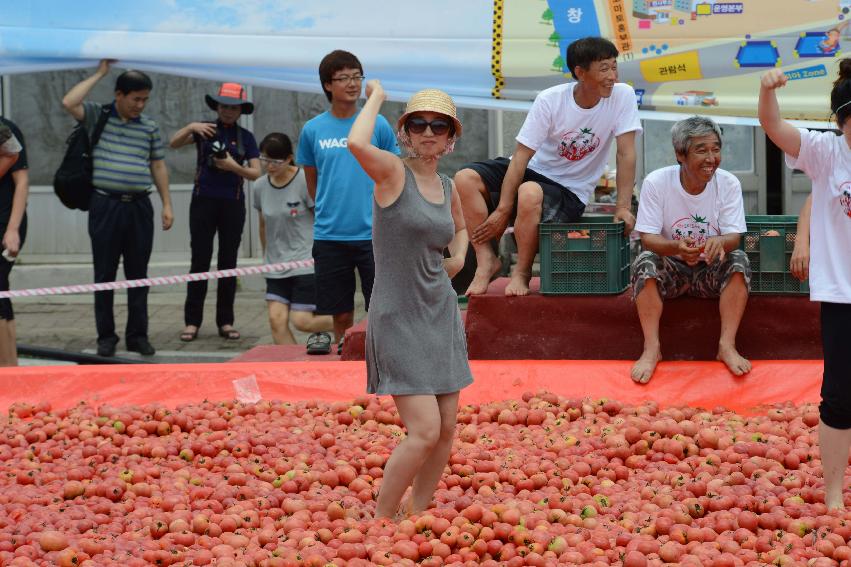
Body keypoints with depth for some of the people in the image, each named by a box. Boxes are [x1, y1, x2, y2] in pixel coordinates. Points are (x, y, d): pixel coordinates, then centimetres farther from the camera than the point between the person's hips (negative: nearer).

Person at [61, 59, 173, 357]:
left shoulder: (150, 127, 9)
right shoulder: (97, 116, 1)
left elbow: (158, 166, 14)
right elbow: (69, 103, -17)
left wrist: (167, 204, 7)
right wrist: (99, 74, -9)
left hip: (139, 206, 2)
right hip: (105, 205, -2)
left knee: (138, 274, 7)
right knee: (105, 274, 2)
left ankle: (138, 335, 14)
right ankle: (106, 337, 10)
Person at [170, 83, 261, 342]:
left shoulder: (246, 137, 7)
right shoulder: (204, 129, 5)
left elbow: (256, 173, 2)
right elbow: (174, 143, -6)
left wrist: (234, 166, -15)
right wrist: (190, 127, -23)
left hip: (233, 204, 1)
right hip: (204, 201, -1)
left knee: (228, 262, 4)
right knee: (200, 261, -3)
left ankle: (225, 322, 8)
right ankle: (192, 322, -2)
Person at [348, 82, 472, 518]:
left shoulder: (447, 187, 10)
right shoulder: (392, 172, -10)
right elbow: (357, 143, -33)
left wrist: (458, 255, 10)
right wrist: (376, 97, -16)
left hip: (442, 315, 7)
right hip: (399, 319, -7)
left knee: (447, 429, 8)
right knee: (425, 430, -14)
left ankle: (416, 512, 25)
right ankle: (380, 519, 2)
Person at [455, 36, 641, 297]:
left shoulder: (622, 95, -14)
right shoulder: (550, 100, -14)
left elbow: (626, 153, -13)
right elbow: (521, 156, -16)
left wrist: (623, 207, -21)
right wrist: (502, 211, -20)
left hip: (572, 192, -2)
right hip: (535, 170, 2)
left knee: (529, 193, -37)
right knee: (466, 179, -21)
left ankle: (522, 271, -16)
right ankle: (486, 260, -10)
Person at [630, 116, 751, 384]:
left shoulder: (728, 184, -9)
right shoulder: (656, 182, -13)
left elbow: (734, 238, -14)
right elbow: (648, 238, -16)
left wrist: (721, 242, -41)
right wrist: (677, 247, -39)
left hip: (710, 269, 1)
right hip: (671, 269, -1)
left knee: (738, 260, -28)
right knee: (645, 262, -31)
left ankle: (727, 346, -23)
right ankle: (651, 349, -25)